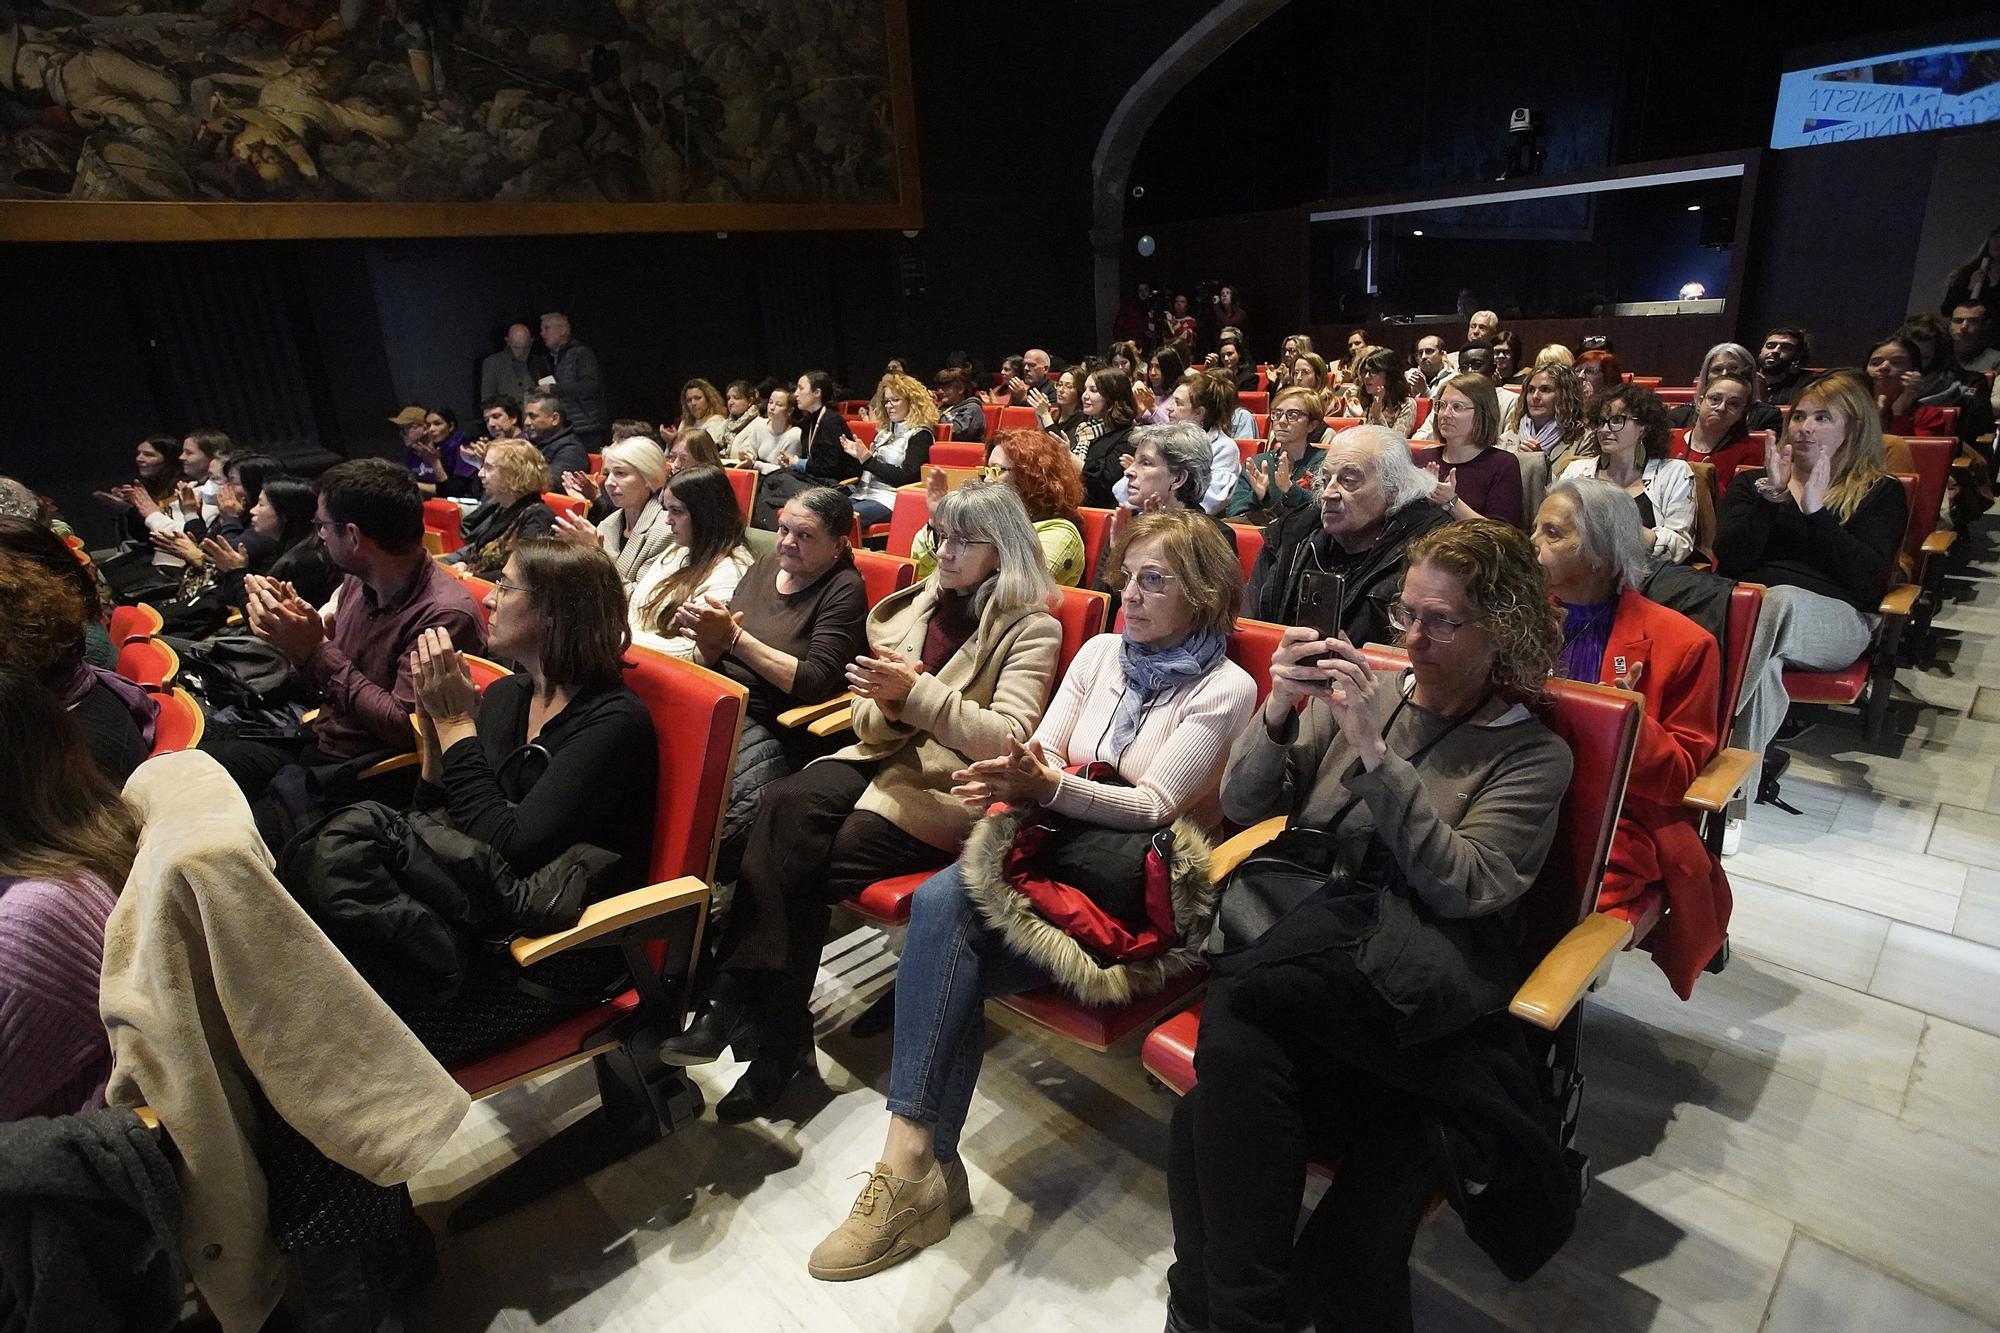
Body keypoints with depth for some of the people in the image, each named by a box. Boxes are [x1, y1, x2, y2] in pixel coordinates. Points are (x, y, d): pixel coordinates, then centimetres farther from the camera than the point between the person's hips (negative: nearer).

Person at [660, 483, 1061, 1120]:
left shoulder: (1031, 628, 0)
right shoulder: (912, 605, 15)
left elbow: (1006, 739, -12)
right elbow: (871, 725, 14)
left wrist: (915, 692, -20)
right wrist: (883, 702, -10)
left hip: (952, 788, -5)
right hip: (884, 758, 5)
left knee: (800, 867, -22)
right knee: (786, 802, -26)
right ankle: (776, 1031, -22)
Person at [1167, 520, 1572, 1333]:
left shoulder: (1532, 755, 5)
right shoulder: (1370, 693, 13)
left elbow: (1464, 889, -11)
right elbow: (1242, 805, 8)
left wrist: (1374, 751, -19)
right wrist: (1280, 711, -11)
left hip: (1415, 998, -3)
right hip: (1298, 968, 3)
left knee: (1240, 1009, -31)